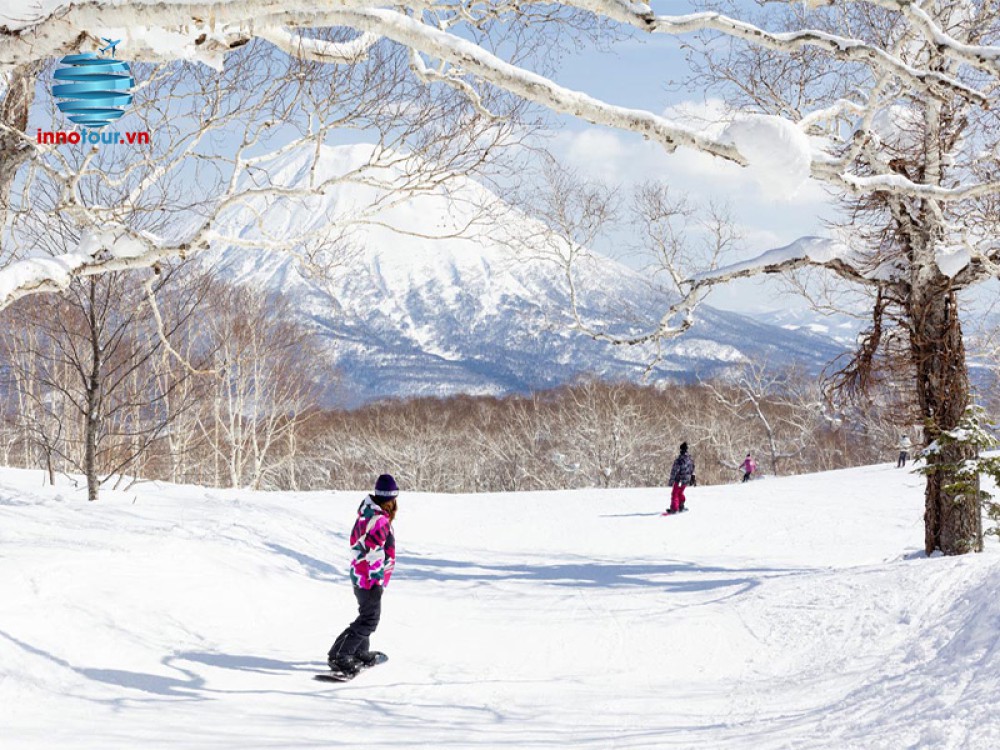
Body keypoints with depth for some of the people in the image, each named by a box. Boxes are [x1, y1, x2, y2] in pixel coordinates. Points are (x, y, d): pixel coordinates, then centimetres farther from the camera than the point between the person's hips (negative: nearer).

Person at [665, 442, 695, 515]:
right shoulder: (690, 458, 1)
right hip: (687, 479, 7)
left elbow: (674, 471, -18)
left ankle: (674, 509, 0)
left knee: (675, 494, 3)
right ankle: (681, 507, 29)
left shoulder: (679, 460, -21)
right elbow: (692, 469, 14)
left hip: (679, 480, -7)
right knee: (680, 493, 24)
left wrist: (671, 480, -12)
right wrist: (692, 479, 26)